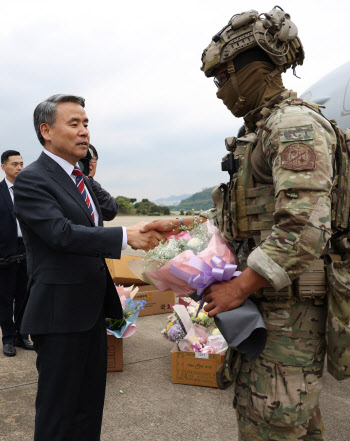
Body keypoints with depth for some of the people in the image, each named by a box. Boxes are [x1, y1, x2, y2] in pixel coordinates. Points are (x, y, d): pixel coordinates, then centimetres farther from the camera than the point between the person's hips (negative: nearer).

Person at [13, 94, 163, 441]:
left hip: (91, 310, 9)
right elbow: (62, 233, -27)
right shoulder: (31, 180, -14)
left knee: (90, 405, 20)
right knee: (58, 413, 6)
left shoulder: (79, 178, 13)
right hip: (61, 314, -8)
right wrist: (126, 237, -32)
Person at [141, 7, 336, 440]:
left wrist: (238, 287, -21)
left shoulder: (296, 123, -16)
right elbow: (237, 212, 21)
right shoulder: (262, 131, 17)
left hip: (287, 303, -10)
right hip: (271, 297, 10)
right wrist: (178, 225, 15)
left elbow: (303, 229, -26)